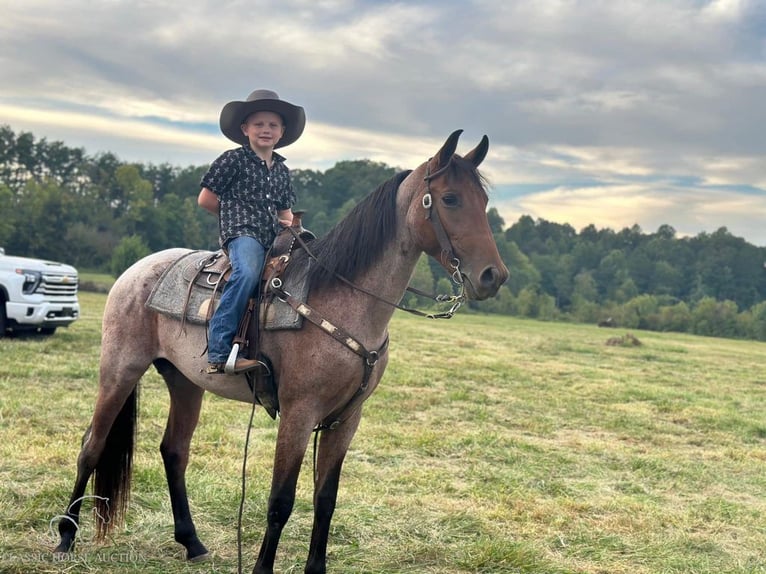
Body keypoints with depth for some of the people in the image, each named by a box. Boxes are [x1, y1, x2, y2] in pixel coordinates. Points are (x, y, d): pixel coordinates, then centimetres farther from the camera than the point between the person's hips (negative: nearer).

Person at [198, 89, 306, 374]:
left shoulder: (282, 170, 21)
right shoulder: (233, 160, 3)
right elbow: (205, 199, 4)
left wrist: (289, 224, 6)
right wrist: (237, 216, 8)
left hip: (273, 238, 8)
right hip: (241, 233, -7)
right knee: (247, 273, -36)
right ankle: (219, 353, -37)